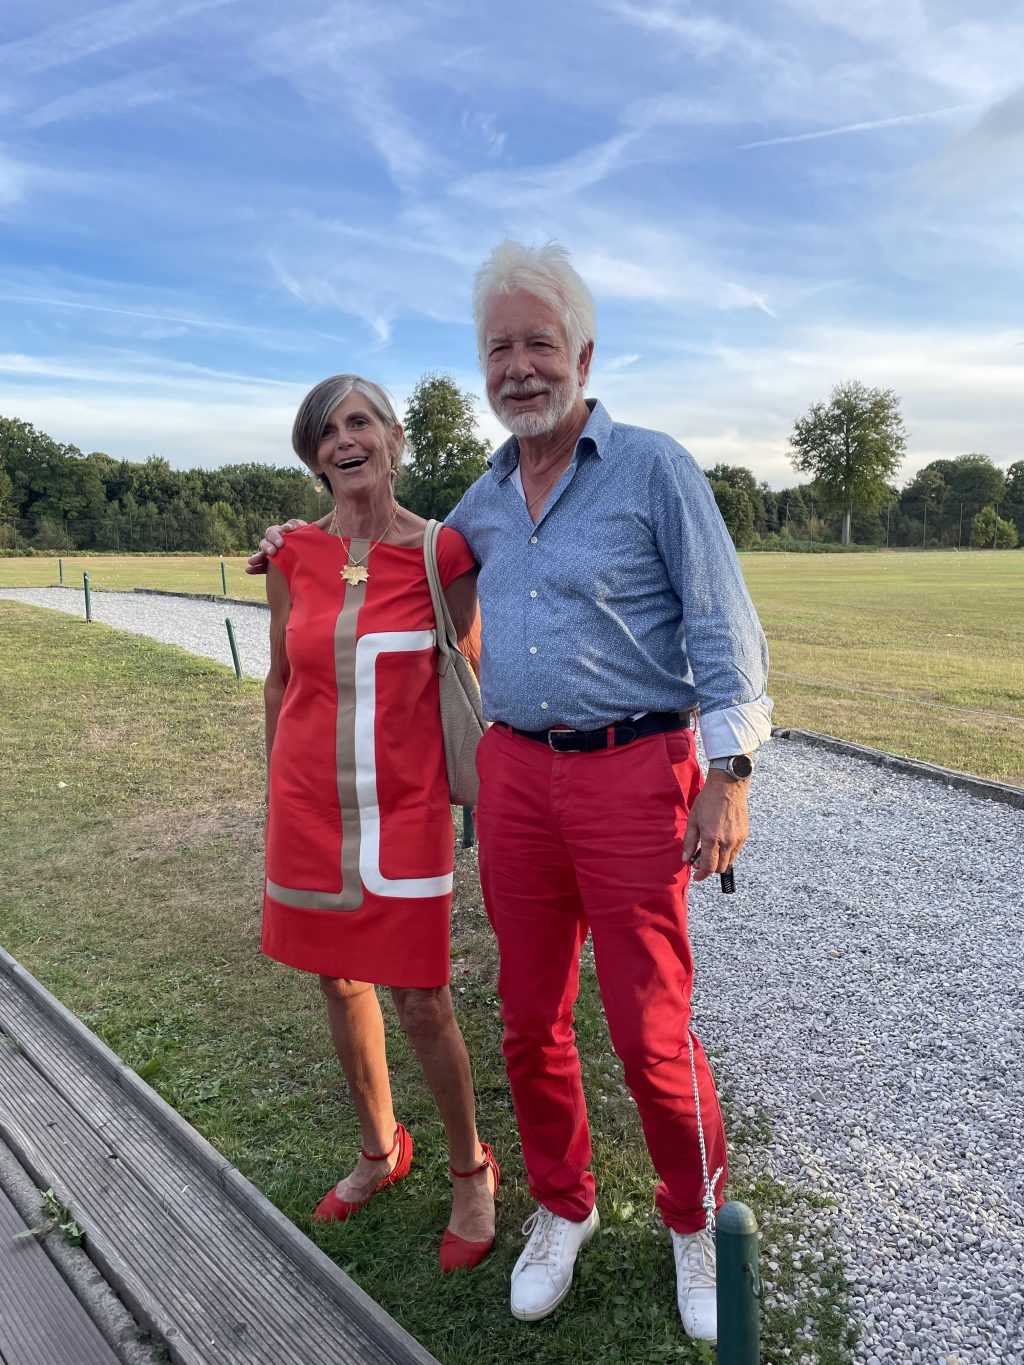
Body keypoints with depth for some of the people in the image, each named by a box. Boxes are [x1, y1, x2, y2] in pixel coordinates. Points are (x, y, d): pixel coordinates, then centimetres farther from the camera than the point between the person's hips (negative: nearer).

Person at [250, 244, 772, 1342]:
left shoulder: (655, 468, -4)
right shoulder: (485, 498, 12)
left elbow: (722, 631, -6)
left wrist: (730, 772, -11)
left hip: (635, 771, -4)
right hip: (517, 771, 5)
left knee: (651, 1032, 3)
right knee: (532, 1018, 13)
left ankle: (697, 1222, 32)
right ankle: (561, 1207, 38)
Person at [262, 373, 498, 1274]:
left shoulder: (443, 554, -8)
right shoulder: (294, 556, 0)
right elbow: (282, 678, 10)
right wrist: (278, 792, 14)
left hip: (404, 806, -3)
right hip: (310, 803, 4)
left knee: (422, 1003, 1)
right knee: (341, 983, 16)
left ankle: (472, 1172, 29)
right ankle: (380, 1151, 41)